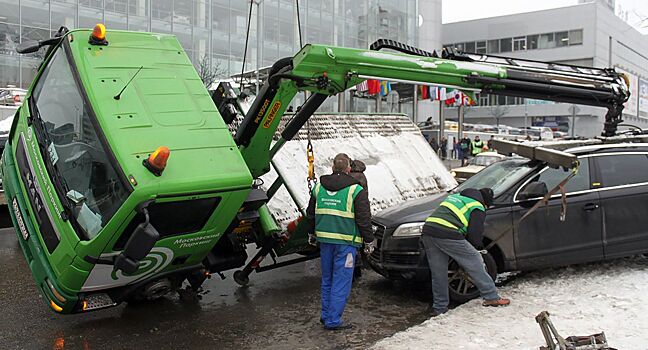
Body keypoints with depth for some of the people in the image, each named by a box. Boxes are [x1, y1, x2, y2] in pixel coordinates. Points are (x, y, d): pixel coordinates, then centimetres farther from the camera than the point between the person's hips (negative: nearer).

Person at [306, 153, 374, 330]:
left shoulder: (319, 187, 7)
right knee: (341, 282, 1)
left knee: (327, 279, 18)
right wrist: (369, 241, 2)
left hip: (325, 239, 6)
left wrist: (312, 233, 29)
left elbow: (310, 213, 16)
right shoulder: (356, 190, -9)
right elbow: (364, 219, -8)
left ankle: (326, 315, 25)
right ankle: (333, 320, 4)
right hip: (346, 241, -5)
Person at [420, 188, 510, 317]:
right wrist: (479, 247, 23)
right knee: (475, 263, 7)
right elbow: (475, 234, 1)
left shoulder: (456, 196, 31)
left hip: (428, 231, 7)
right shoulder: (478, 208, 9)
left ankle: (439, 307, 21)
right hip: (448, 235, -7)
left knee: (438, 273, 15)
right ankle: (492, 297, 13)